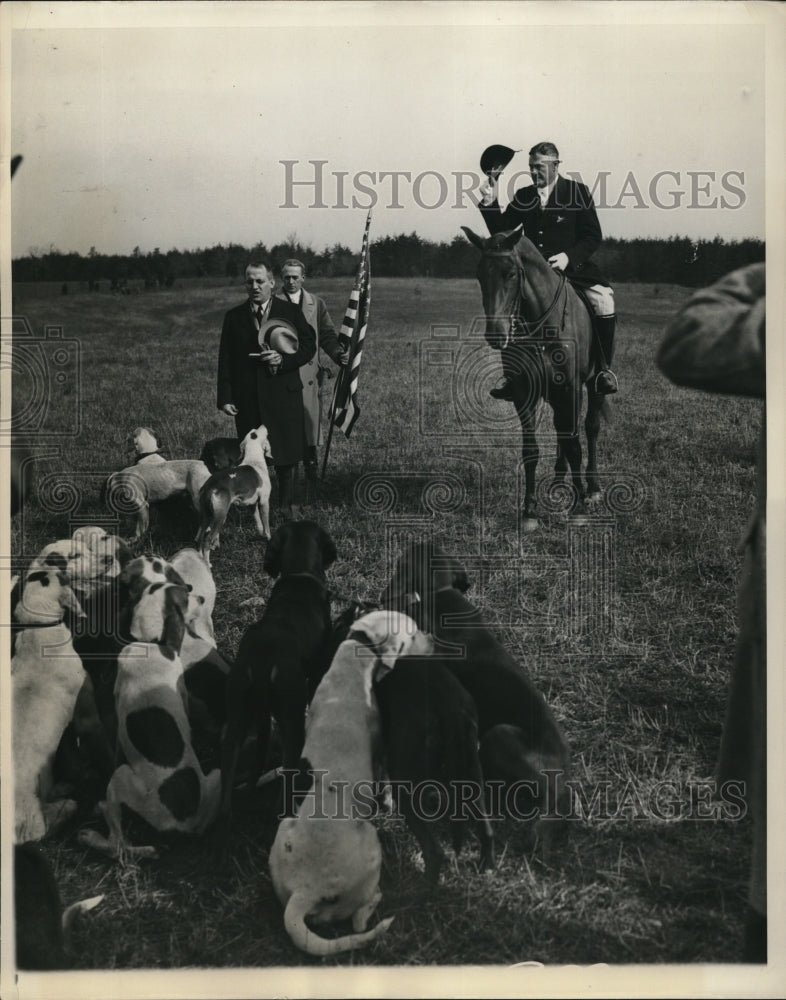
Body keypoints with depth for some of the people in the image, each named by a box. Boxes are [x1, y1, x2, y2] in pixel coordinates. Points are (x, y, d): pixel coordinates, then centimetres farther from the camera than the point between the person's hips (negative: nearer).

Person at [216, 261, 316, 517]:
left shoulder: (291, 312, 5)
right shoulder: (234, 317, 8)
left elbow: (308, 346, 5)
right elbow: (225, 360, 6)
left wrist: (283, 359, -14)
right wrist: (225, 398, -1)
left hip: (283, 394, -1)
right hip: (247, 398, 1)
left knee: (286, 457, 4)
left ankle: (285, 506, 19)